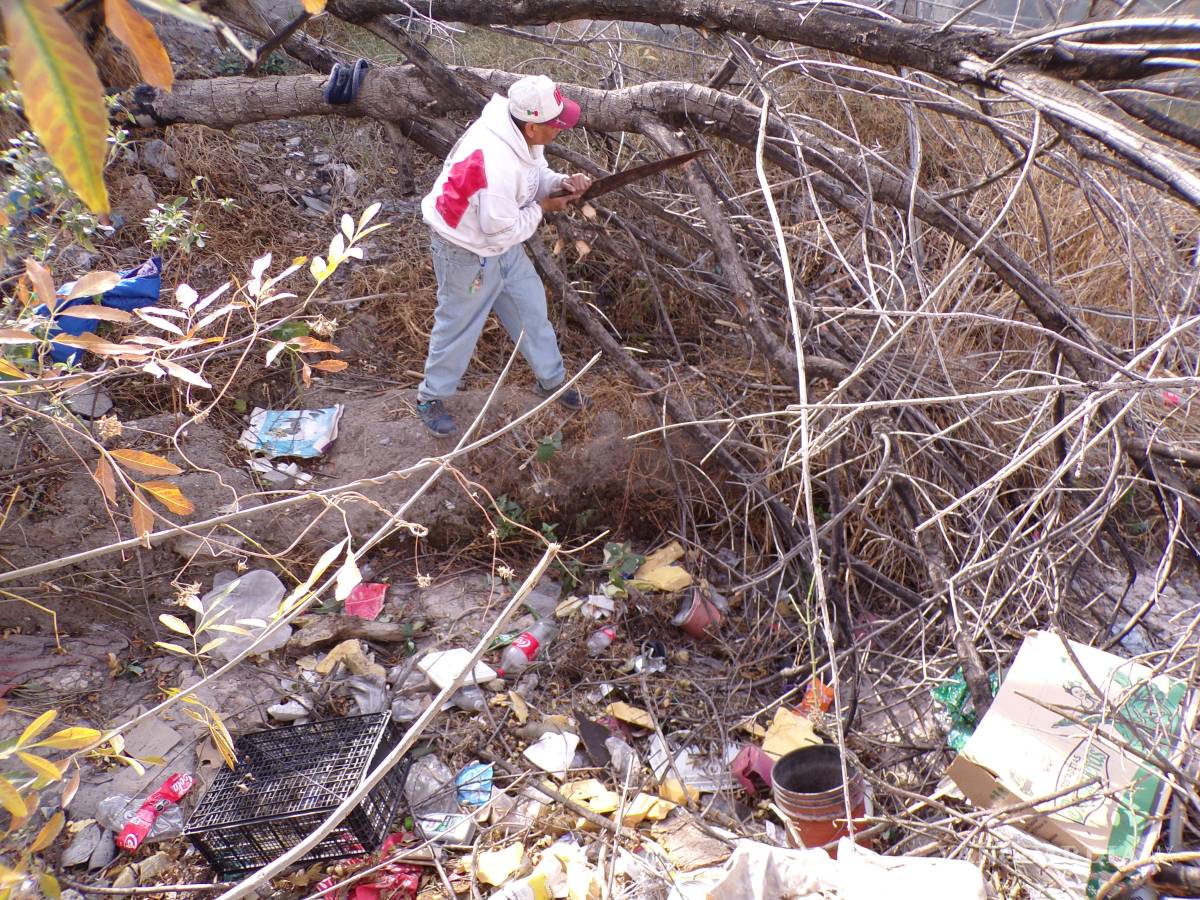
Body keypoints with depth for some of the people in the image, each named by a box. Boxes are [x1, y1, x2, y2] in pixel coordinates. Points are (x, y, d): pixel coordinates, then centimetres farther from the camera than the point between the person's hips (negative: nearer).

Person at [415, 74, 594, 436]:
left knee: (530, 306, 19)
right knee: (459, 324, 9)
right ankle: (431, 397, 31)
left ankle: (551, 379, 39)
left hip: (500, 242, 9)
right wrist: (542, 209, -17)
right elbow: (503, 230, -31)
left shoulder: (523, 135, -12)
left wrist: (561, 183, -16)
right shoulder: (498, 162, -39)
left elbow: (536, 176, 5)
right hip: (468, 250, -9)